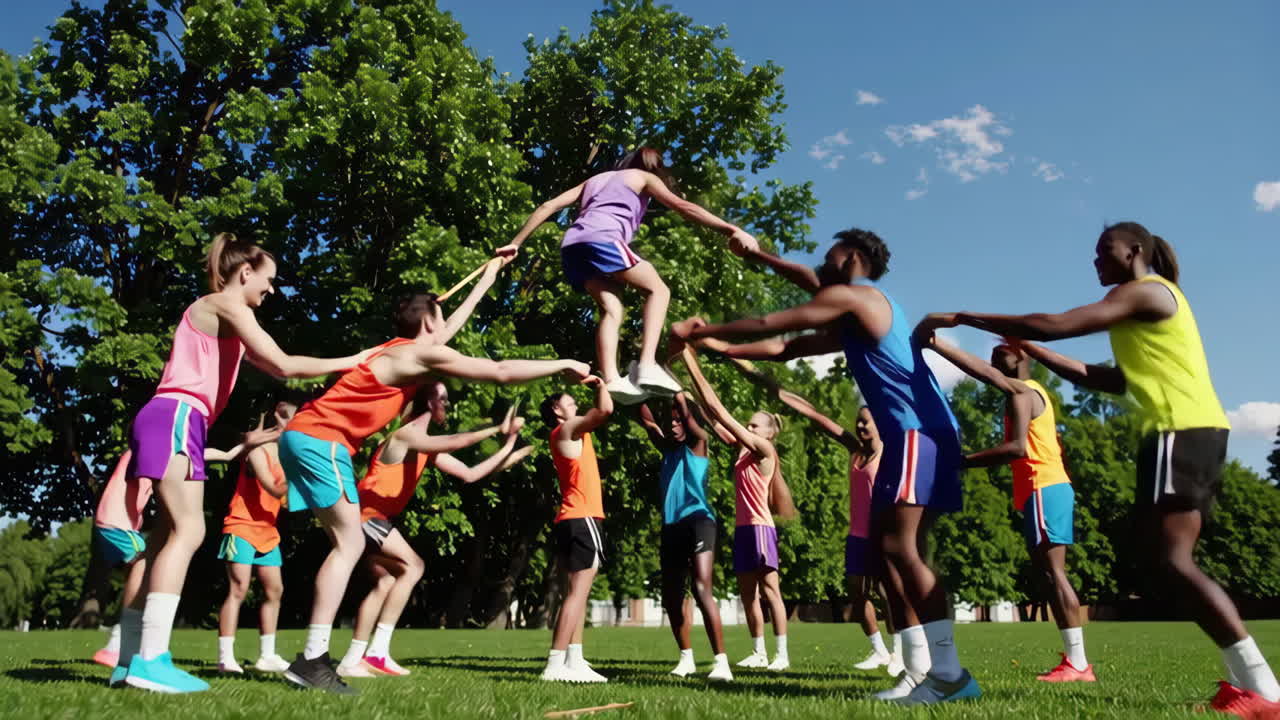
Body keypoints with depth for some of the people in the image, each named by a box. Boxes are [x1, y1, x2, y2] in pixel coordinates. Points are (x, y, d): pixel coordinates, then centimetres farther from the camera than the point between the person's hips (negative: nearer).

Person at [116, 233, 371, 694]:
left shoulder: (225, 317, 27)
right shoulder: (226, 304, -3)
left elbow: (273, 369, 27)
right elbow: (284, 364, -12)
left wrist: (340, 368, 21)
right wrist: (347, 363, -3)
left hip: (174, 420, 10)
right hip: (175, 417, -10)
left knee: (173, 534, 6)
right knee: (188, 531, -16)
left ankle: (132, 659, 5)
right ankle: (150, 660, -21)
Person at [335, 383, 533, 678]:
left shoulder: (428, 448, 14)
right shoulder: (405, 435, -14)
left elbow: (469, 474, 11)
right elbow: (456, 441, -29)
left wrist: (508, 452, 7)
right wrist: (498, 429, -23)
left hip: (372, 518, 10)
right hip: (366, 514, -10)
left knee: (385, 582, 8)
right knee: (412, 567, -14)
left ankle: (352, 660, 11)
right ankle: (377, 651, -15)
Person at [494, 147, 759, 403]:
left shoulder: (595, 179, 37)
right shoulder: (645, 177, 23)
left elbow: (548, 206, 27)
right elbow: (684, 207, 9)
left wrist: (516, 244, 25)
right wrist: (732, 230, 3)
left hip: (571, 244, 5)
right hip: (602, 239, -5)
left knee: (611, 308, 4)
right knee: (658, 290, 5)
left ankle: (611, 380, -20)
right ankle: (647, 364, -16)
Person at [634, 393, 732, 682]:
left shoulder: (698, 444, 3)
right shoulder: (667, 449, 18)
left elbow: (685, 410, -9)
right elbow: (647, 421, 12)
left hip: (698, 521, -7)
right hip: (671, 527, 7)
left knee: (702, 589, -21)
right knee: (671, 598, 11)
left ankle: (721, 661, -21)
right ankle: (686, 657, 27)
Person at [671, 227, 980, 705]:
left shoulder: (851, 296, -2)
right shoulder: (855, 319, 28)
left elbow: (769, 325, 0)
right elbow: (787, 348, 29)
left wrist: (697, 332, 9)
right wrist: (715, 346, 27)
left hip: (918, 432, -10)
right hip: (910, 435, 10)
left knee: (900, 549, -17)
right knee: (890, 551, 6)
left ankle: (950, 674, -18)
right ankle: (920, 672, 6)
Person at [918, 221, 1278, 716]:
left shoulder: (1143, 291, -4)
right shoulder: (1148, 301, 26)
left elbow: (1055, 324, -16)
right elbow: (1117, 380, 25)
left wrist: (961, 317, -13)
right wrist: (1032, 352, 21)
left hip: (1182, 430, -10)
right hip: (1192, 430, 10)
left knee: (1170, 560, -15)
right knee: (1174, 561, 9)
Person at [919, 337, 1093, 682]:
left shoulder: (1020, 393, -9)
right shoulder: (1032, 392, 23)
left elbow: (1018, 447, -21)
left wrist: (968, 460, -18)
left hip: (1043, 489, -10)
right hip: (1049, 486, 10)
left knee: (1052, 572, -11)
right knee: (1051, 573, 8)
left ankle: (1076, 663, -11)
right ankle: (1075, 661, 8)